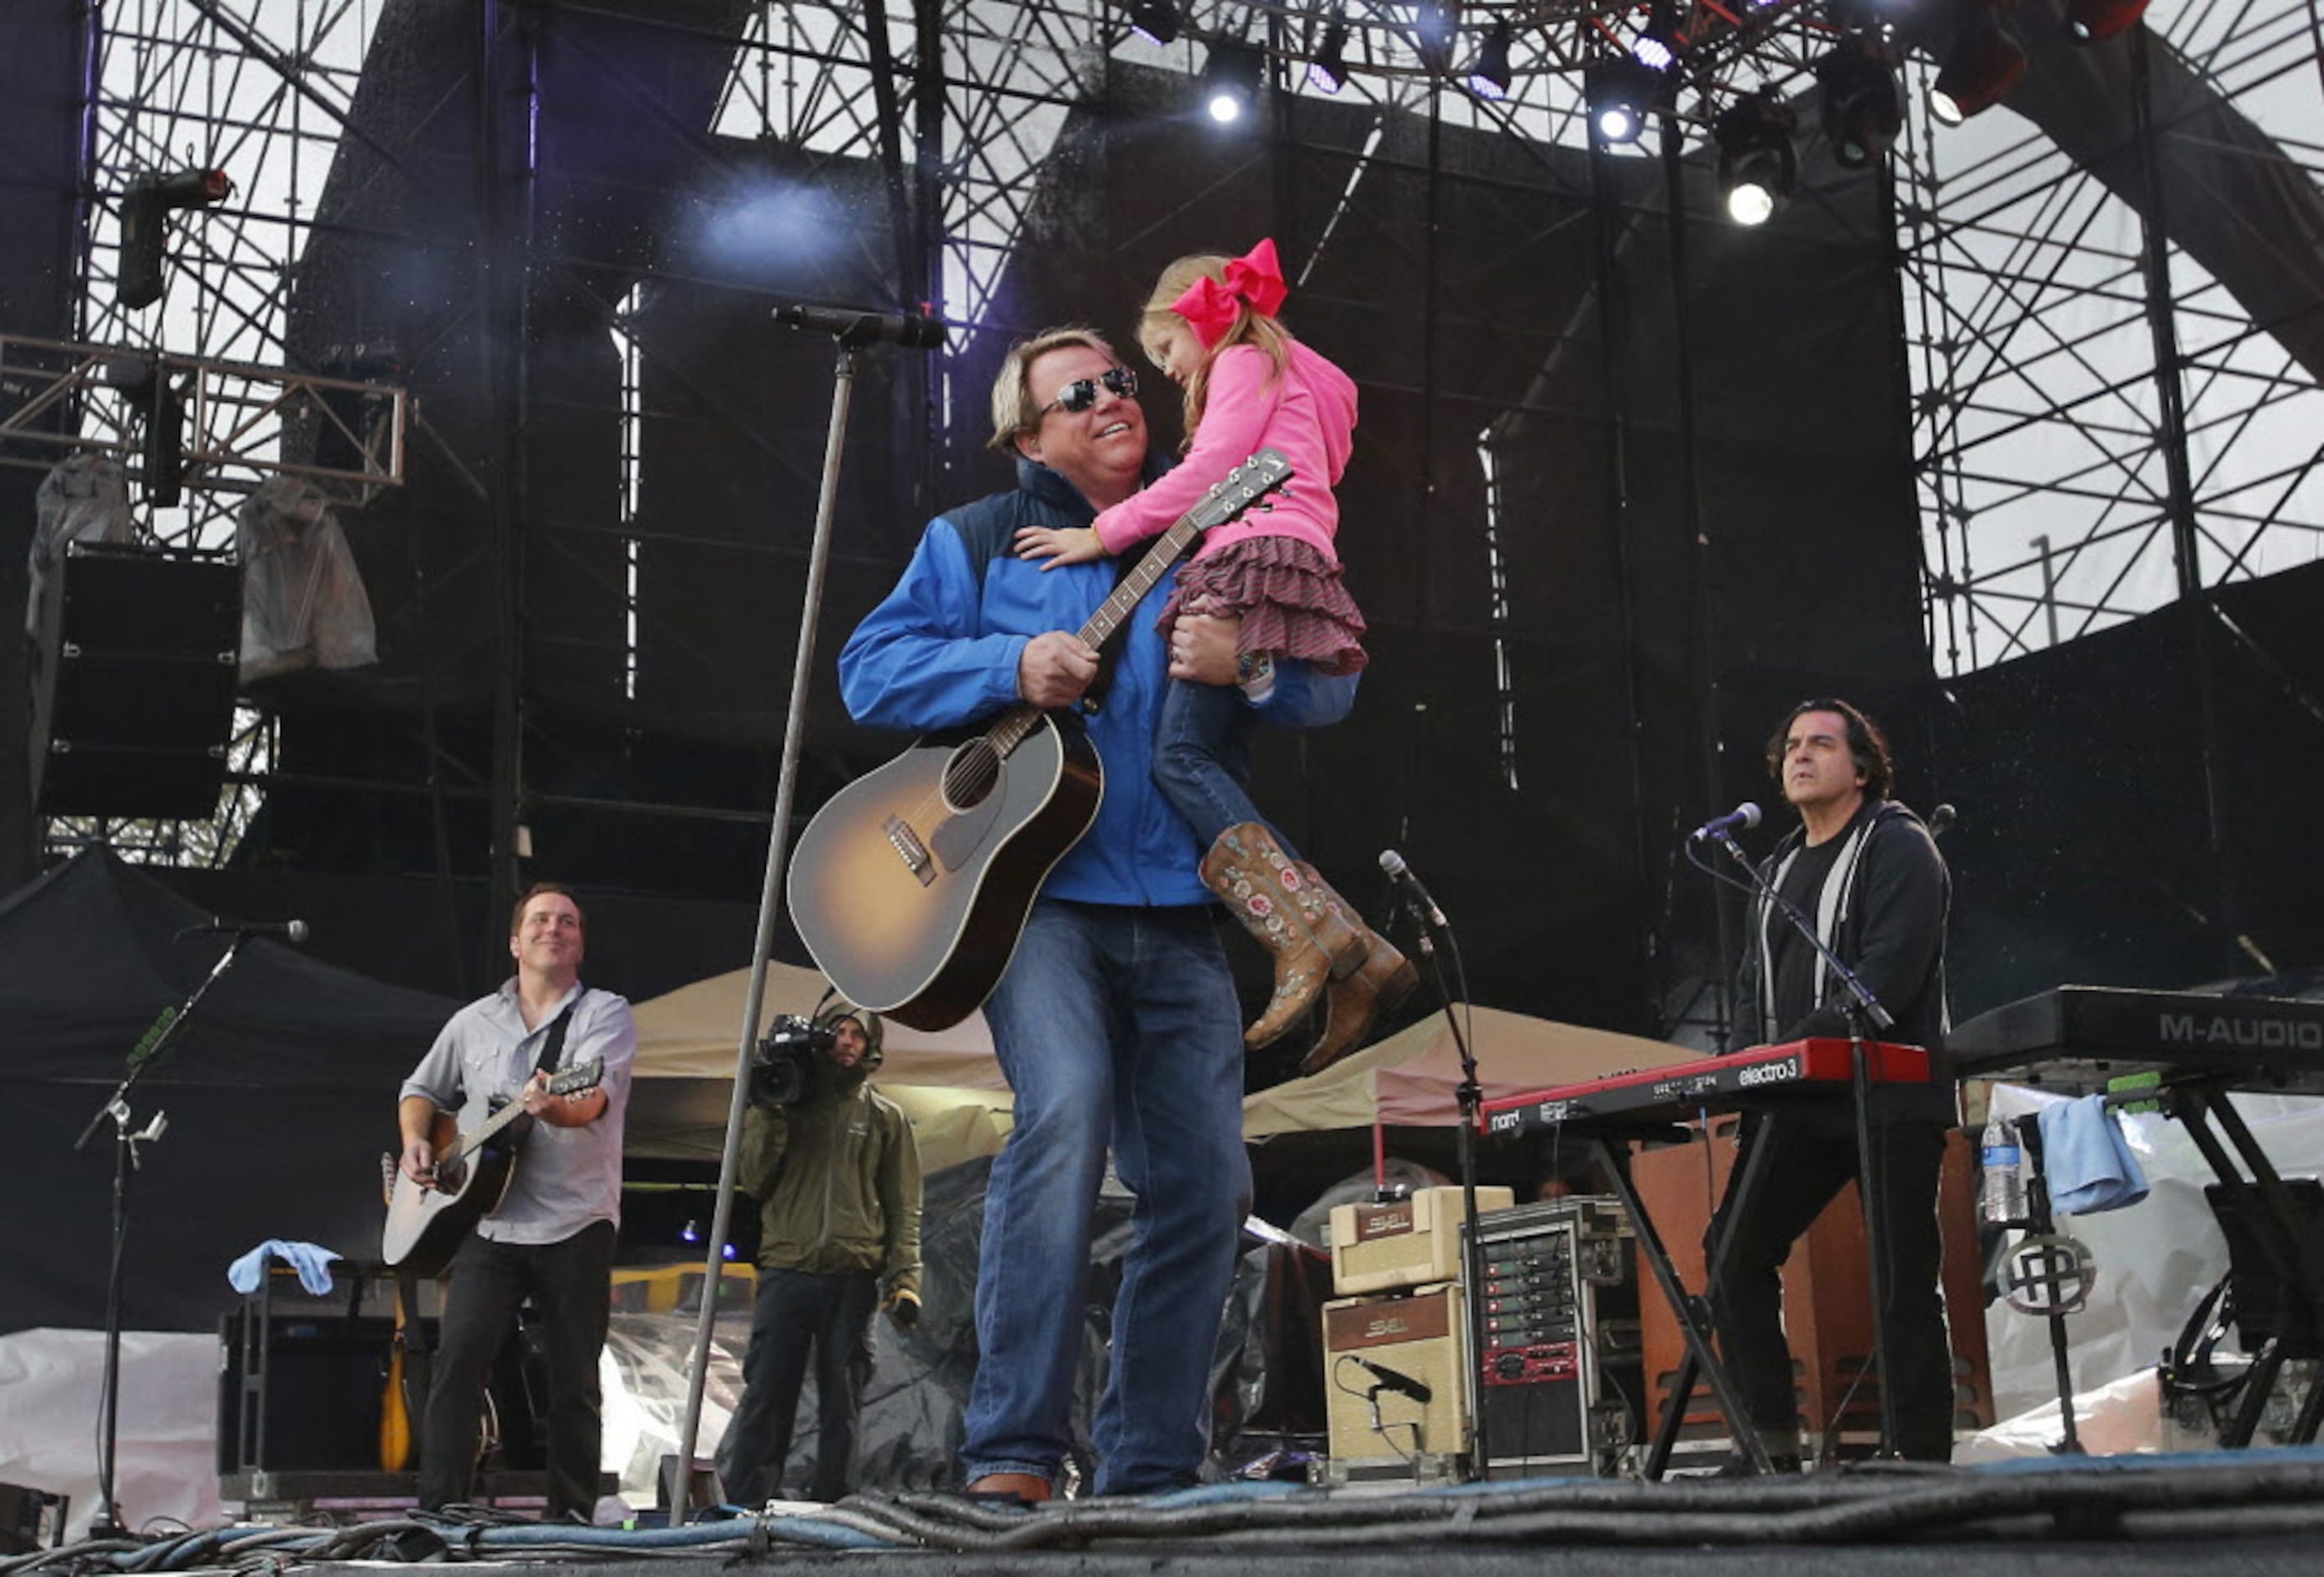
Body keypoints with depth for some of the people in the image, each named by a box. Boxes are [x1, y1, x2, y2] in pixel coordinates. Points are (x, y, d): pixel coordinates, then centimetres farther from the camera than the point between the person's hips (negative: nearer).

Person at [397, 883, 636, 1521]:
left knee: (574, 1382, 1)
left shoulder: (607, 1015, 1)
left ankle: (572, 1515, 11)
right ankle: (437, 1506, -5)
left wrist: (553, 1107, -40)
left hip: (575, 1227, -2)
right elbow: (422, 1090, 26)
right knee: (459, 1355, -11)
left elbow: (594, 1099, -17)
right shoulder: (474, 1022, 13)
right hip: (489, 1222, 2)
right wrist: (416, 1142, 5)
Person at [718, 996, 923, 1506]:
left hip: (854, 1277, 0)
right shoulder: (784, 1104, 14)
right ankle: (737, 1504, -5)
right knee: (765, 1393, -5)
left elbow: (904, 1207, 10)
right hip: (787, 1271, 0)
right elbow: (751, 1182, 7)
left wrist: (904, 1279, -2)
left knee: (842, 1402, 1)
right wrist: (769, 1116, -3)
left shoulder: (885, 1117, 13)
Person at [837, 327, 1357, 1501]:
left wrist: (1243, 662, -11)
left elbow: (1330, 686, 11)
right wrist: (1011, 666, -13)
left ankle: (1147, 1471, 11)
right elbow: (871, 668, 3)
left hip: (1177, 911, 4)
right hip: (1036, 890, -4)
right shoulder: (977, 542, 12)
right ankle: (1011, 1453, -22)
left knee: (1204, 1182, -1)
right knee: (1066, 1113, -27)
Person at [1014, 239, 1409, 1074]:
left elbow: (1209, 473, -6)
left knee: (1181, 755, -20)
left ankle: (1308, 932, -35)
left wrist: (1102, 534, -4)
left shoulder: (1246, 362, 8)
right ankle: (1356, 959, -12)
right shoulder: (1294, 383, 35)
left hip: (1255, 562, -9)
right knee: (1215, 770, -1)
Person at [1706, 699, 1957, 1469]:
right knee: (1735, 1250, -2)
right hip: (1800, 1110, 7)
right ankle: (1771, 1438, 4)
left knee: (1905, 1282, -4)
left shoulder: (1899, 848, -3)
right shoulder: (1779, 867, 21)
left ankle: (1924, 1459, 2)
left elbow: (1889, 969, -17)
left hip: (1887, 1097, -7)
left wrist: (1805, 1043, -24)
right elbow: (1752, 984, 20)